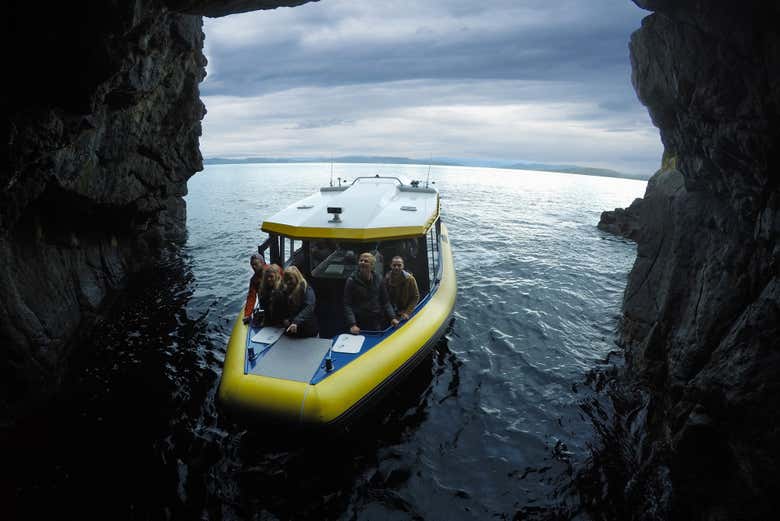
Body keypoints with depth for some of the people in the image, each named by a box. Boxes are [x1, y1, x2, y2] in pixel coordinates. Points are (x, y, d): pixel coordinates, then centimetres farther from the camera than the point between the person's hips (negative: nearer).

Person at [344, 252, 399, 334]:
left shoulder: (378, 280, 4)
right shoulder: (352, 281, -6)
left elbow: (385, 302, 10)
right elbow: (347, 305, -9)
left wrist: (392, 318, -1)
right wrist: (352, 324, -19)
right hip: (359, 326, -3)